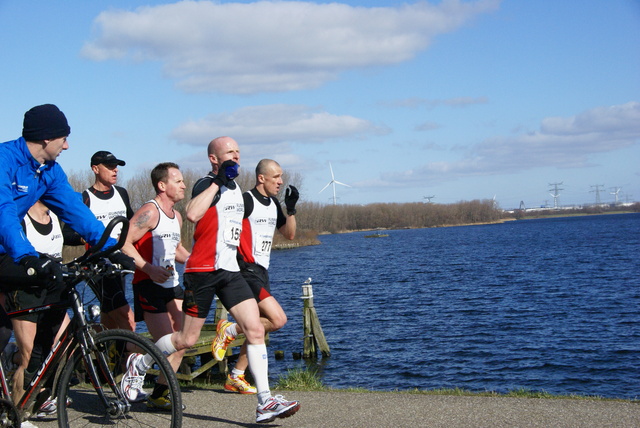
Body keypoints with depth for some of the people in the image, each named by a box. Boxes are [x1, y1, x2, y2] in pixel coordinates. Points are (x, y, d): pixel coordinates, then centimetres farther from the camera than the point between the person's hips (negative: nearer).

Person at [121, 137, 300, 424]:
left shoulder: (235, 188, 17)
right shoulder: (207, 185, -10)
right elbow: (192, 214, -32)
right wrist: (217, 182, -25)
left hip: (230, 271, 7)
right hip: (203, 270, -7)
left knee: (255, 330, -7)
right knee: (187, 339, 2)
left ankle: (265, 403, -7)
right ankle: (139, 365, 28)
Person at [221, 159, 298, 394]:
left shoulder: (273, 204, 15)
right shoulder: (246, 200, -13)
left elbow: (289, 234, 18)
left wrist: (291, 208, 4)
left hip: (261, 271, 9)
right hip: (246, 270, -9)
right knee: (278, 319, -17)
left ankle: (235, 377, 17)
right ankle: (229, 330, -2)